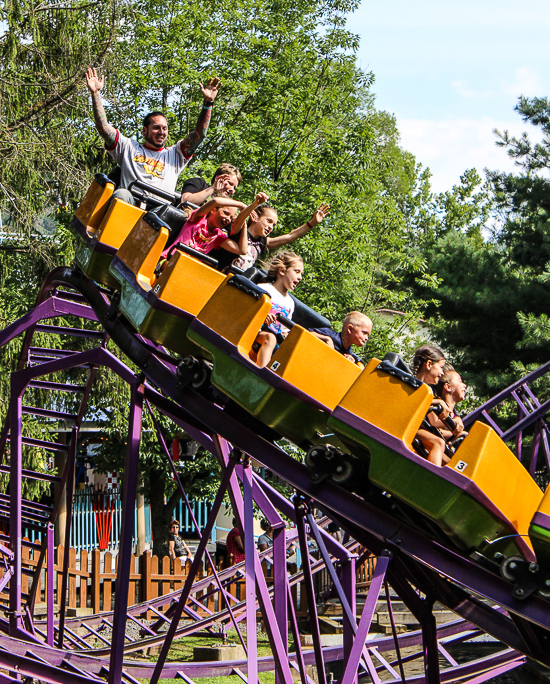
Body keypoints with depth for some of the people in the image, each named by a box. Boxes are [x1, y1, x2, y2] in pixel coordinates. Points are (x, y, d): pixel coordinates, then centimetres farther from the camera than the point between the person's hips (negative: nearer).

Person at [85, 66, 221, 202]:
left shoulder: (175, 154, 28)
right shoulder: (129, 147, 26)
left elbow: (199, 135, 18)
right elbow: (103, 127, 17)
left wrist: (208, 103, 10)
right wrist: (95, 93, 11)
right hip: (130, 203, 0)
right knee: (122, 194, -37)